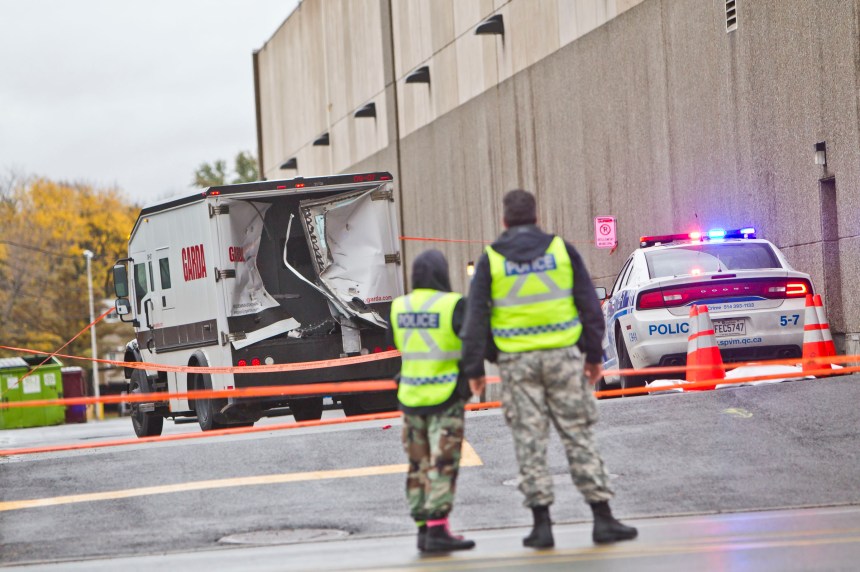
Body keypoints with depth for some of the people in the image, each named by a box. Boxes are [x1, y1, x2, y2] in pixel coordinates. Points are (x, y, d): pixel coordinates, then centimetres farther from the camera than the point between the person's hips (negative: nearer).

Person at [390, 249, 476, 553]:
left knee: (419, 464, 11)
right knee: (443, 464, -6)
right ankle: (437, 529, -12)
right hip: (446, 396, -5)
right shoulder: (453, 306, -12)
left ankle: (423, 527, 13)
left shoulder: (398, 308, 4)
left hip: (410, 396, 5)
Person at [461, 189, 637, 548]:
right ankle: (603, 519, 3)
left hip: (517, 362, -1)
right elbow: (589, 306, 5)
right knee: (578, 436, 5)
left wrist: (474, 368, 4)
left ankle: (541, 524, 2)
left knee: (529, 441, 4)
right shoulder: (561, 250, 4)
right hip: (563, 356, 1)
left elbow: (476, 317, -1)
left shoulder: (491, 259, 2)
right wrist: (594, 355, 12)